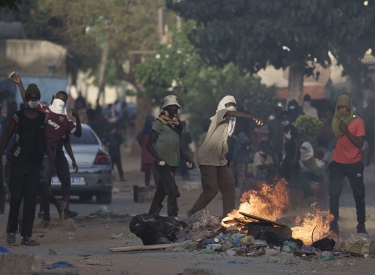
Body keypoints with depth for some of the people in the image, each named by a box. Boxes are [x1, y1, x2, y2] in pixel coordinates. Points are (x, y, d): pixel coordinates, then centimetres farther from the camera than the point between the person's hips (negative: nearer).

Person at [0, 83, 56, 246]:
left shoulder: (42, 118, 10)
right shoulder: (18, 116, -1)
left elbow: (45, 141, 17)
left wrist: (52, 162, 14)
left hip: (35, 163, 3)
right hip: (19, 161, -3)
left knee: (31, 199, -1)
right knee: (16, 197, -3)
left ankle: (27, 236, -1)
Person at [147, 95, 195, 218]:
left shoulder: (176, 124, 18)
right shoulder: (160, 123, -3)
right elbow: (149, 143, -7)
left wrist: (188, 160, 16)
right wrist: (158, 159, -19)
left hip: (172, 163, 7)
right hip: (163, 163, -7)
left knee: (161, 192, 9)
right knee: (172, 190, -16)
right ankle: (173, 217, -18)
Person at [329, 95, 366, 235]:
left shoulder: (358, 121, -10)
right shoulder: (335, 121, 4)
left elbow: (360, 144, -18)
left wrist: (346, 131, -22)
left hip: (354, 164, -3)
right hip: (337, 163, 3)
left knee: (359, 195, 2)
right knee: (334, 194, -5)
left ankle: (361, 225, 10)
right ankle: (334, 224, -1)